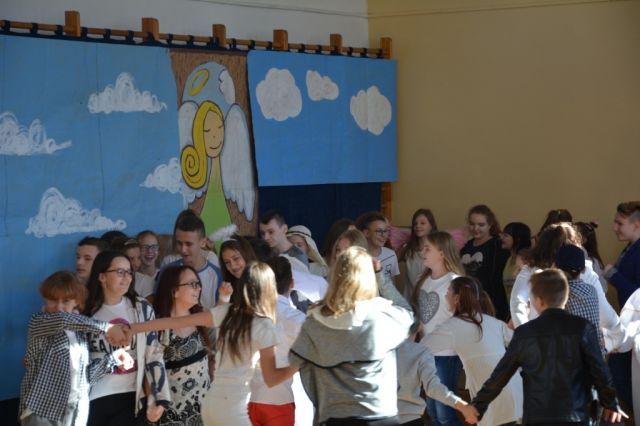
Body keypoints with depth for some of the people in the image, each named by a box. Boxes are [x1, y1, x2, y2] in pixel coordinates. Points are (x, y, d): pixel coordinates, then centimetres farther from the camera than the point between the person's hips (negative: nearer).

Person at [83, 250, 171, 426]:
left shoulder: (142, 308, -1)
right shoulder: (86, 311, 1)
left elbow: (154, 354, -3)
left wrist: (158, 398, -9)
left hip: (129, 397, 0)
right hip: (92, 398, 0)